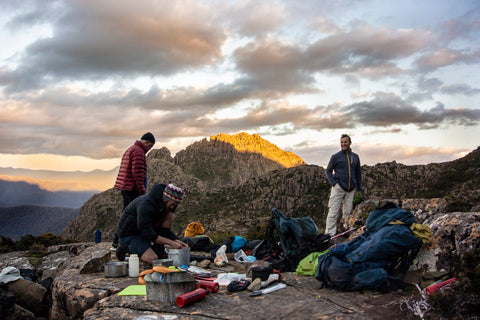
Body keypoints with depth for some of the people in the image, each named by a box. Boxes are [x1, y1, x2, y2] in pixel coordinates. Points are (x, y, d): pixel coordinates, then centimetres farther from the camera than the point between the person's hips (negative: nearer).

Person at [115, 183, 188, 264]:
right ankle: (126, 247, -1)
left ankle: (157, 249, -5)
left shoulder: (166, 204, -5)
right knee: (152, 259, -25)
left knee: (169, 215, -11)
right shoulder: (147, 204, -31)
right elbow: (148, 233, -31)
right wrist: (171, 243, -30)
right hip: (128, 234, -8)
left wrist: (176, 240, -13)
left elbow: (165, 228, 4)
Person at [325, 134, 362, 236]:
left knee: (348, 212, 7)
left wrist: (359, 188, 16)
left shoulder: (355, 157, 12)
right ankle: (329, 234, -6)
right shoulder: (335, 157, 1)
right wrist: (333, 183, -8)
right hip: (338, 188, -4)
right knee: (333, 212, -8)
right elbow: (328, 170, 6)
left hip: (351, 189, 4)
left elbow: (358, 173, 19)